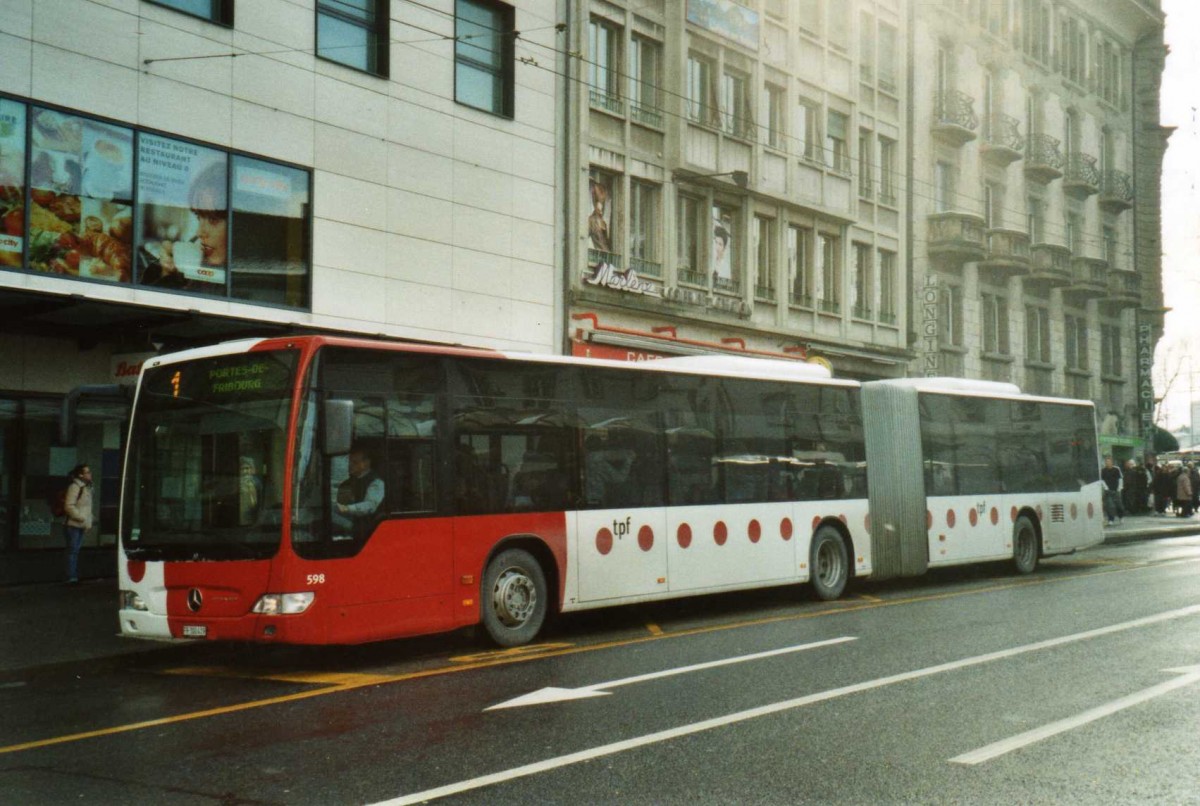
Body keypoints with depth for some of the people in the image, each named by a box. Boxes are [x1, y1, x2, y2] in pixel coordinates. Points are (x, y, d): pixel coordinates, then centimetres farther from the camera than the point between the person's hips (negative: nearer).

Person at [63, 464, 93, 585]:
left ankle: (75, 576, 19)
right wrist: (82, 518, -19)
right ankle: (71, 578, -5)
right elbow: (69, 506, -19)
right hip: (73, 525, -8)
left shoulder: (87, 487, 14)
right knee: (73, 551, -7)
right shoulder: (74, 487, -14)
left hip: (82, 525, 9)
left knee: (76, 551, 13)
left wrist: (89, 523, 13)